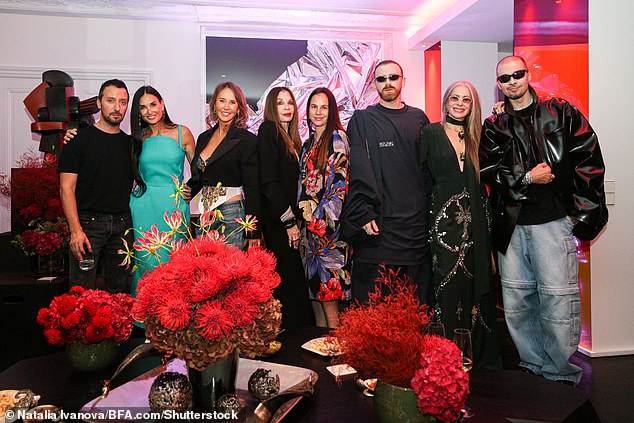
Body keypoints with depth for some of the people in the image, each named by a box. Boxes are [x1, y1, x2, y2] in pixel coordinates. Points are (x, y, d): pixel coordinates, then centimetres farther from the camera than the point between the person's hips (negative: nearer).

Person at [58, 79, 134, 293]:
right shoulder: (80, 139, -1)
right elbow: (66, 188, -6)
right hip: (88, 224, -4)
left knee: (119, 289, 10)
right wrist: (76, 230, -16)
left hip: (123, 225, 4)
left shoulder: (129, 143, 13)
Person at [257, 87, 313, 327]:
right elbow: (268, 181, -14)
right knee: (288, 278, -8)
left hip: (289, 219, 8)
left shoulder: (292, 139, 20)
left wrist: (295, 218, 8)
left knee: (294, 279, 8)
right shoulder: (268, 130, -5)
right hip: (276, 220, -8)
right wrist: (289, 221, -14)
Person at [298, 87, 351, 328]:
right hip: (309, 221, 8)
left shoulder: (337, 137, -5)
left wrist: (322, 217, -17)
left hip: (327, 220, -8)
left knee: (327, 281, -7)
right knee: (313, 279, 10)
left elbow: (340, 180, -13)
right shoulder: (309, 143, 18)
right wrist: (303, 216, 11)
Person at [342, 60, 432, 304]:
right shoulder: (362, 120, 5)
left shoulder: (419, 118, 15)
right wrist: (363, 213, -14)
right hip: (378, 224, -3)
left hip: (416, 220, 3)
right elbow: (358, 171, -4)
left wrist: (430, 209, 7)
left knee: (417, 298, 8)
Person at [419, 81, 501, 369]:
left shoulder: (476, 137, 15)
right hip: (444, 220, -4)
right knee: (448, 286, -3)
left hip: (474, 222, 4)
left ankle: (479, 353, 19)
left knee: (475, 284, 7)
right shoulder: (432, 133, 4)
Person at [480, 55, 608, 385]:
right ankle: (533, 367, 22)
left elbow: (589, 161, 4)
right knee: (516, 303, 6)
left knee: (558, 302, -5)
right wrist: (527, 178, -10)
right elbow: (487, 170, 2)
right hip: (510, 224, 3)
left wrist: (583, 212, -1)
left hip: (554, 221, -2)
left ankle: (560, 375, 11)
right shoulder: (494, 127, 14)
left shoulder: (561, 113, 9)